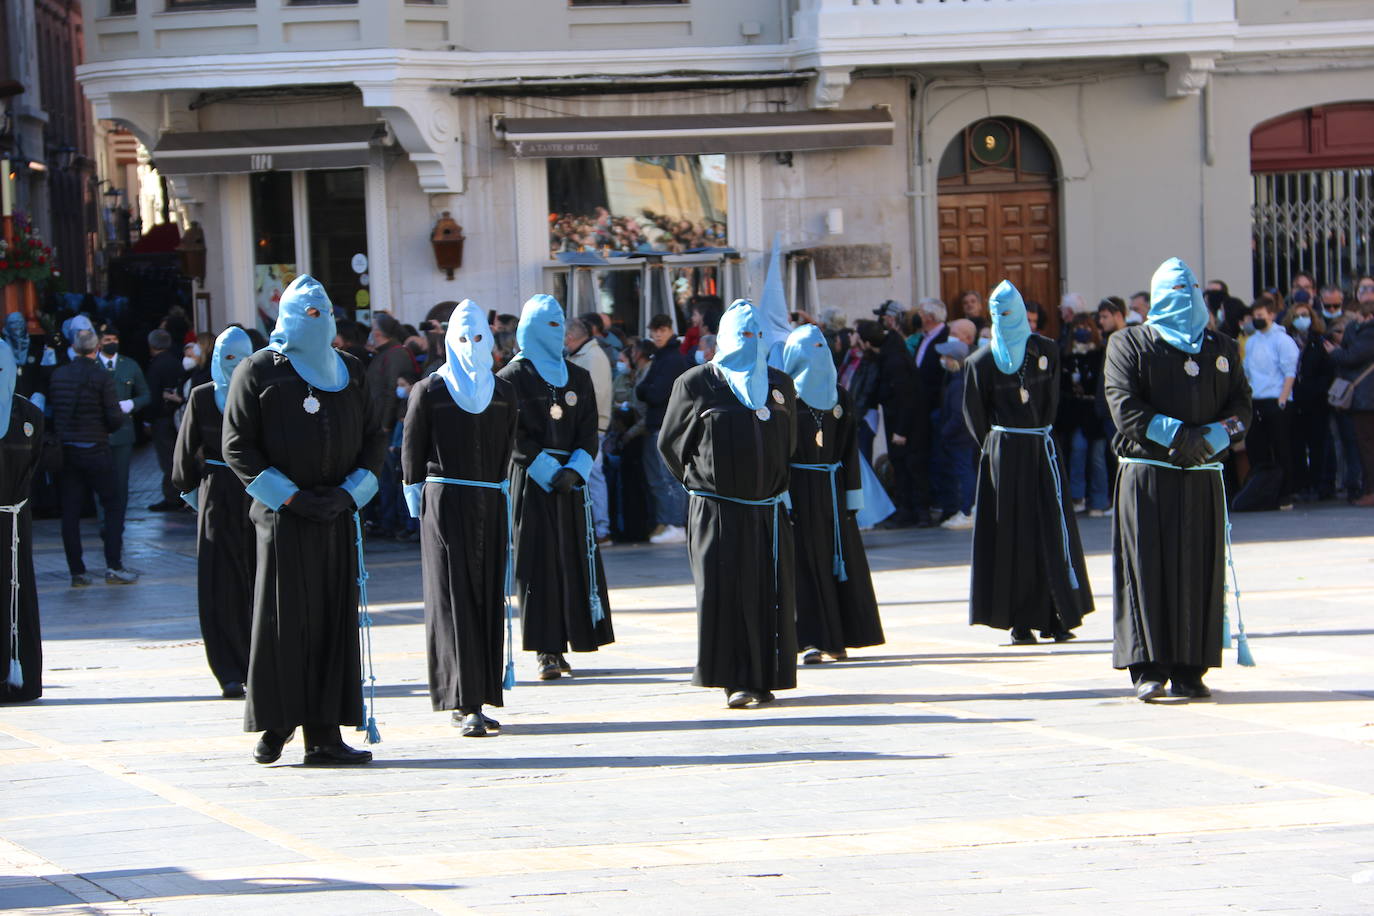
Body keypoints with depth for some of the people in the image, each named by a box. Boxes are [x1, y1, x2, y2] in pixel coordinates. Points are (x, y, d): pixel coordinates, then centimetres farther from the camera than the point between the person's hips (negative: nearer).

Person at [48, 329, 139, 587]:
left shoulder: (57, 375, 2)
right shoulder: (101, 377, -11)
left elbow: (50, 409, 7)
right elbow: (115, 418, -13)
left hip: (64, 449, 4)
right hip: (95, 449, -4)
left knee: (70, 511, 6)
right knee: (113, 505, 6)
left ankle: (76, 571, 6)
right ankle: (113, 567, -2)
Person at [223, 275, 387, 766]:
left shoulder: (349, 371, 14)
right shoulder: (257, 372, 1)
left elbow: (374, 438, 16)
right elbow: (238, 448, -3)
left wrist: (350, 492, -1)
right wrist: (292, 498, -11)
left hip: (338, 515, 4)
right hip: (283, 517, -4)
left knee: (335, 620, 0)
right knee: (283, 620, -4)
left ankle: (324, 734, 1)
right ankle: (275, 725, 5)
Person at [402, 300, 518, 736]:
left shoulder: (503, 392, 10)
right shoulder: (429, 391, -2)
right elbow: (411, 452, 0)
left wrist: (498, 488, 13)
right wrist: (420, 500, -1)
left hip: (490, 504, 4)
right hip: (445, 503, -4)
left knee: (489, 598, 4)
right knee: (454, 598, -8)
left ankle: (478, 699, 9)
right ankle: (465, 704, -12)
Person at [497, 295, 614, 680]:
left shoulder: (578, 378, 13)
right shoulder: (512, 378, 0)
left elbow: (589, 432, 7)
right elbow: (514, 436, -7)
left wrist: (574, 470, -10)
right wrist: (549, 470, -15)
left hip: (571, 479, 4)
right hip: (530, 480, -4)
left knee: (574, 558, 0)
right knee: (538, 561, -7)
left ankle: (560, 647, 4)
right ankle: (546, 652, -8)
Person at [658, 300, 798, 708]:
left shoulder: (779, 384, 13)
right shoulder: (696, 383, 0)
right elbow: (671, 444, 6)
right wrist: (700, 481, 8)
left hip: (768, 507, 4)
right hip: (716, 509, -4)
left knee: (771, 592, 2)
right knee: (724, 590, -9)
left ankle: (765, 678, 9)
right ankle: (734, 680, -7)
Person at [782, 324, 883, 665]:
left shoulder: (839, 396, 10)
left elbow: (849, 448, 10)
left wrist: (853, 496, 4)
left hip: (832, 487, 5)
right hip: (799, 489, -5)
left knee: (840, 558, 5)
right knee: (804, 561, -6)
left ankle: (837, 639, 12)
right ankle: (811, 640, -8)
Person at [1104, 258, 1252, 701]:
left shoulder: (1222, 349, 15)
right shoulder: (1129, 345, 4)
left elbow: (1241, 407, 7)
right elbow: (1126, 409, -7)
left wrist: (1208, 439, -11)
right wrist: (1179, 434, -17)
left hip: (1202, 477, 3)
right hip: (1146, 476, -3)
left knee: (1200, 571, 1)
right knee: (1147, 569, -7)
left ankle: (1189, 670, 5)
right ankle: (1148, 669, -6)